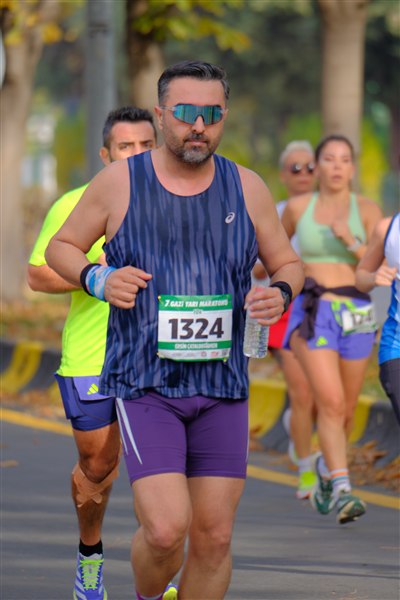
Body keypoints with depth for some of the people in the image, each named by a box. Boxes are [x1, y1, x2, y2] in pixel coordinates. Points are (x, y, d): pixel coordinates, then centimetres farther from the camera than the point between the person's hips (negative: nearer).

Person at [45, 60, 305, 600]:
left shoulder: (247, 189, 4)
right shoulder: (118, 182, -2)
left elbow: (288, 265, 15)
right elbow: (61, 247, 10)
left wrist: (280, 293, -8)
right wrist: (98, 280, -10)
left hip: (222, 387, 3)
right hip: (145, 384, -3)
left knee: (214, 536, 3)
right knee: (166, 531, -16)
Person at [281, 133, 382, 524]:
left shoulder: (367, 211, 2)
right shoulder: (298, 207, 4)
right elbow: (279, 240, 26)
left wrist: (351, 241, -17)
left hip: (355, 315, 2)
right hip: (311, 314, -1)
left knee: (345, 410, 12)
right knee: (330, 402, -20)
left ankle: (327, 468, 41)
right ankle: (342, 490, -26)